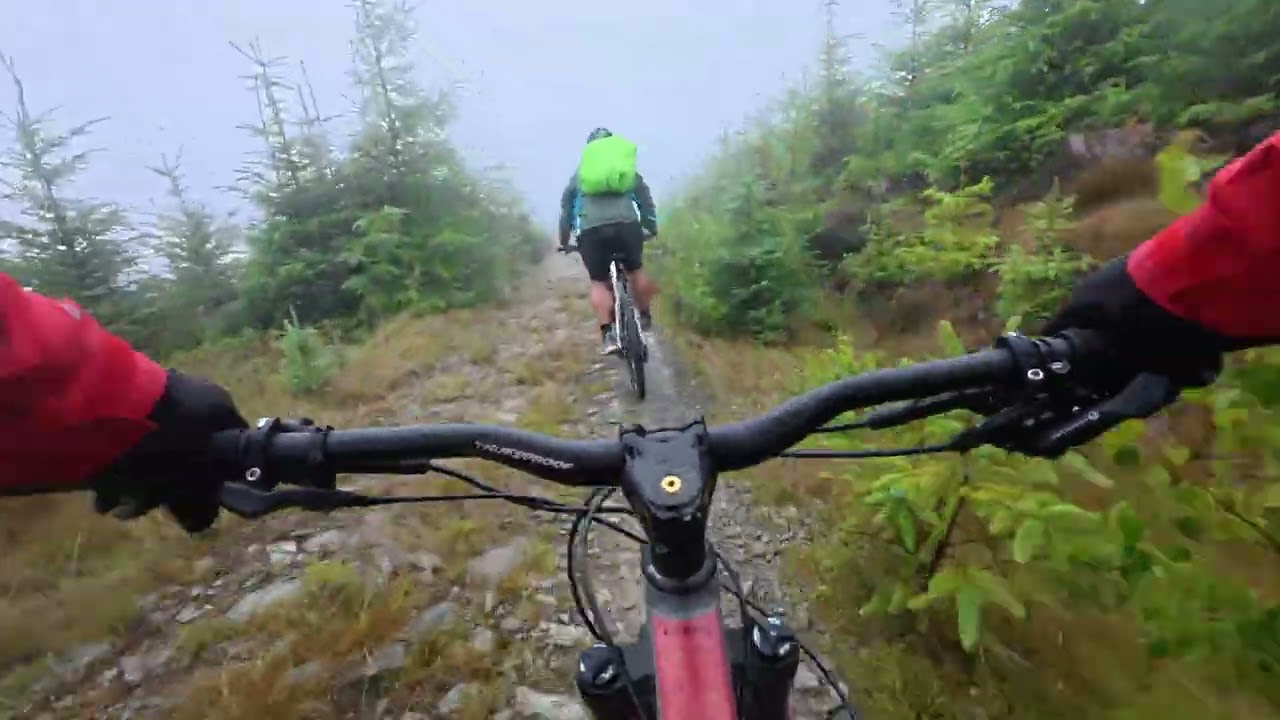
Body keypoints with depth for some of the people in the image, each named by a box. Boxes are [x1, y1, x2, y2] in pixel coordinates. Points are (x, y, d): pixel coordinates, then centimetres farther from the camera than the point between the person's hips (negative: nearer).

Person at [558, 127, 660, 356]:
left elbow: (566, 204, 25)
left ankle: (608, 334, -2)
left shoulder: (581, 170, 27)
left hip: (592, 229, 0)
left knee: (599, 282, 10)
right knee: (636, 270, 24)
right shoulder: (629, 171, 28)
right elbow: (645, 198, 25)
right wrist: (651, 228, 32)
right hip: (626, 224, 1)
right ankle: (645, 316, 29)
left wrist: (564, 240, 30)